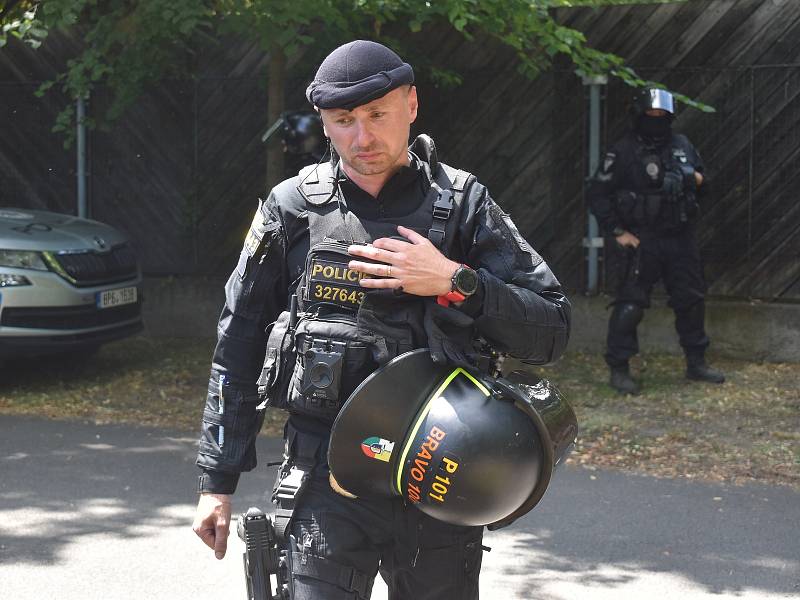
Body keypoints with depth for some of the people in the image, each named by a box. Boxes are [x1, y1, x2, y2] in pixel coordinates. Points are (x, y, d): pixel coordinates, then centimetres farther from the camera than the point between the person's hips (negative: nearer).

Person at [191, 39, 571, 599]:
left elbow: (551, 331, -2)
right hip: (326, 473, 0)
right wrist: (218, 481, 7)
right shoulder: (292, 208, 3)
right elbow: (238, 351, 8)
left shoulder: (463, 205, 1)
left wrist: (454, 282, -17)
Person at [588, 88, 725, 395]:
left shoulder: (682, 145, 9)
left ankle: (696, 363, 27)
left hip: (680, 239, 6)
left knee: (692, 299, 12)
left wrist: (699, 180, -2)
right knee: (630, 304, -7)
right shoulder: (623, 151, -8)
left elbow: (702, 183, 22)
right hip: (641, 241, -6)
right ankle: (618, 370, 3)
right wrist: (617, 232, -12)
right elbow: (597, 194, -8)